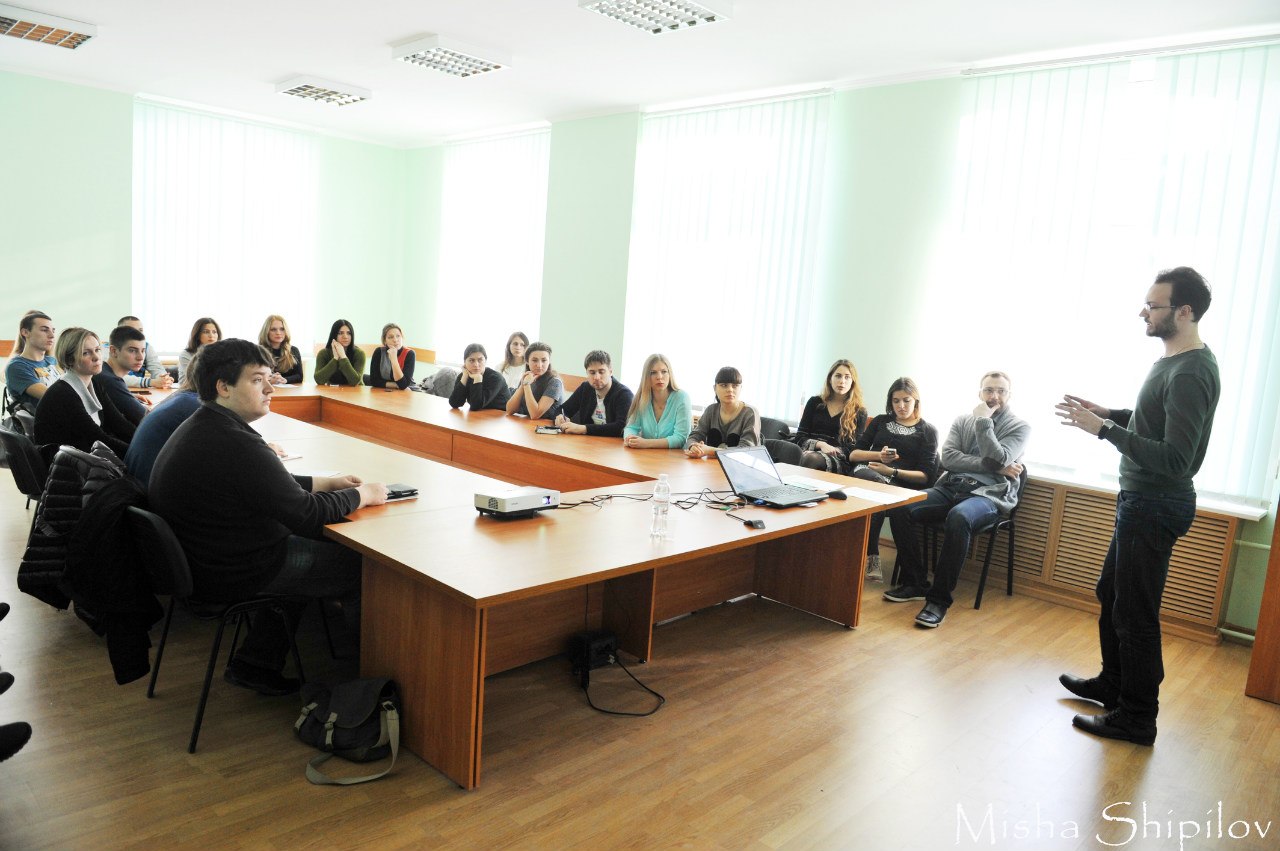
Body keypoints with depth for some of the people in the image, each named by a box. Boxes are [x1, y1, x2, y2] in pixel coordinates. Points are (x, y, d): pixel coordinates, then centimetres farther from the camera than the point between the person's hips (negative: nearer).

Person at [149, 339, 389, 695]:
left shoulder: (198, 427, 5)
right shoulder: (237, 445, -29)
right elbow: (308, 516, -24)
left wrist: (326, 482, 11)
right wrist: (363, 494, -8)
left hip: (199, 560, 10)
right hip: (232, 575, -10)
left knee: (311, 548, 27)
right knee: (361, 565, 2)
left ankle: (255, 664, 25)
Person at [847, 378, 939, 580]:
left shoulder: (928, 431, 15)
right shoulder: (880, 421, 25)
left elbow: (926, 476, 4)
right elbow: (853, 454, 19)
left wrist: (892, 471, -11)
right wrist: (879, 455, 0)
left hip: (901, 483, -2)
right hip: (867, 473, 2)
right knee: (876, 483, -38)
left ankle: (868, 555, -28)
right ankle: (872, 556, -34)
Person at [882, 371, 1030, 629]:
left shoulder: (1020, 427, 7)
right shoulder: (962, 421, 17)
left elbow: (997, 460, -12)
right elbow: (948, 458, 1)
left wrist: (983, 421, -7)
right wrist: (990, 465, -9)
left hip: (988, 494, -4)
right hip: (951, 487, 4)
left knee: (958, 518, -39)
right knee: (899, 508, -21)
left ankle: (939, 599, -29)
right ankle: (914, 583, -8)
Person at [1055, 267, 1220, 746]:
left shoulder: (1190, 374, -23)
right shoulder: (1174, 362, 9)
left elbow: (1174, 459, -28)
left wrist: (1104, 429, -26)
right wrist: (1107, 414, 9)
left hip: (1155, 507, -11)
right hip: (1141, 500, 11)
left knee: (1135, 614, 0)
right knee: (1111, 595, 22)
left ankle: (1137, 719, 14)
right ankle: (1113, 684, 38)